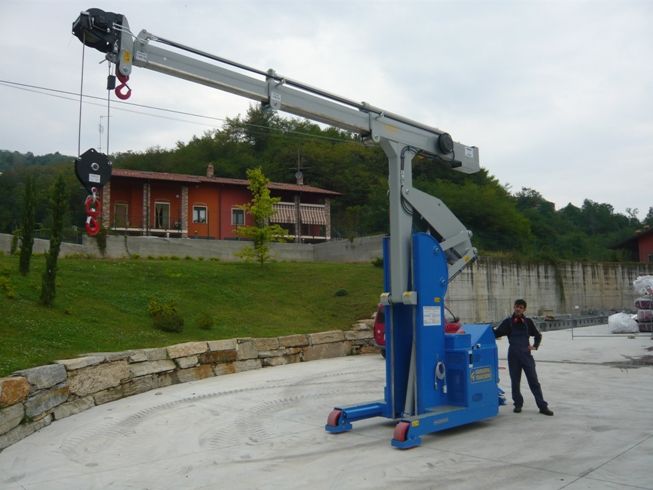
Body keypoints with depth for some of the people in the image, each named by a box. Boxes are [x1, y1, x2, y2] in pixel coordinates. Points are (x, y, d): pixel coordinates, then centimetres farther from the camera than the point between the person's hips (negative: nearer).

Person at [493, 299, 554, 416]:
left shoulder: (528, 321, 6)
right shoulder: (508, 322, 4)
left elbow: (538, 335, 18)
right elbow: (496, 334, -1)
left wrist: (535, 346, 7)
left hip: (526, 354, 0)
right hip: (513, 355, 0)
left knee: (534, 380, -1)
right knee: (515, 381, 6)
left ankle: (542, 406, 3)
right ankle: (518, 404, 19)